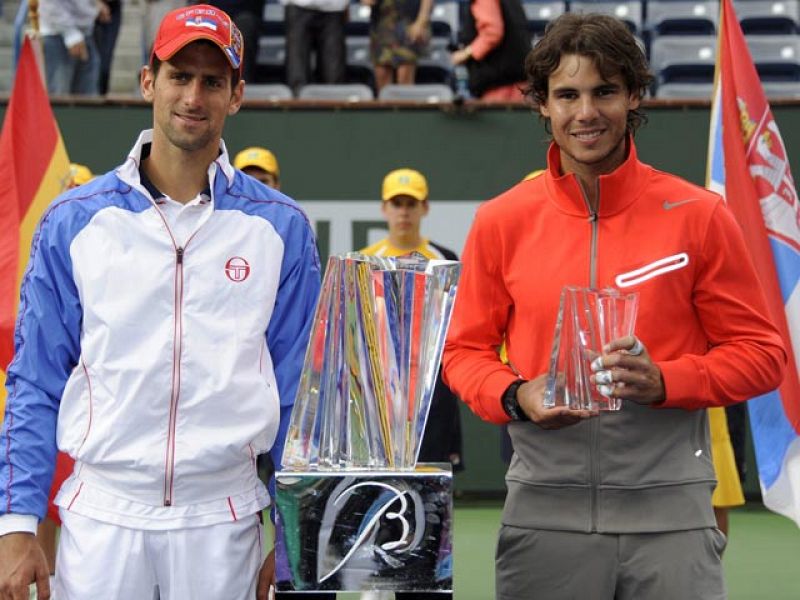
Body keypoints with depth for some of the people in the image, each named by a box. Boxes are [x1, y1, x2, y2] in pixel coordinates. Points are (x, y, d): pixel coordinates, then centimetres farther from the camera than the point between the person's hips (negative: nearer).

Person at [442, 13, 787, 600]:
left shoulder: (699, 216, 1)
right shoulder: (502, 221, 5)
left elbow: (760, 353, 3)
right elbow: (465, 351, 12)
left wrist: (663, 381, -13)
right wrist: (516, 397, -9)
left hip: (670, 513, -1)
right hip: (545, 511, 1)